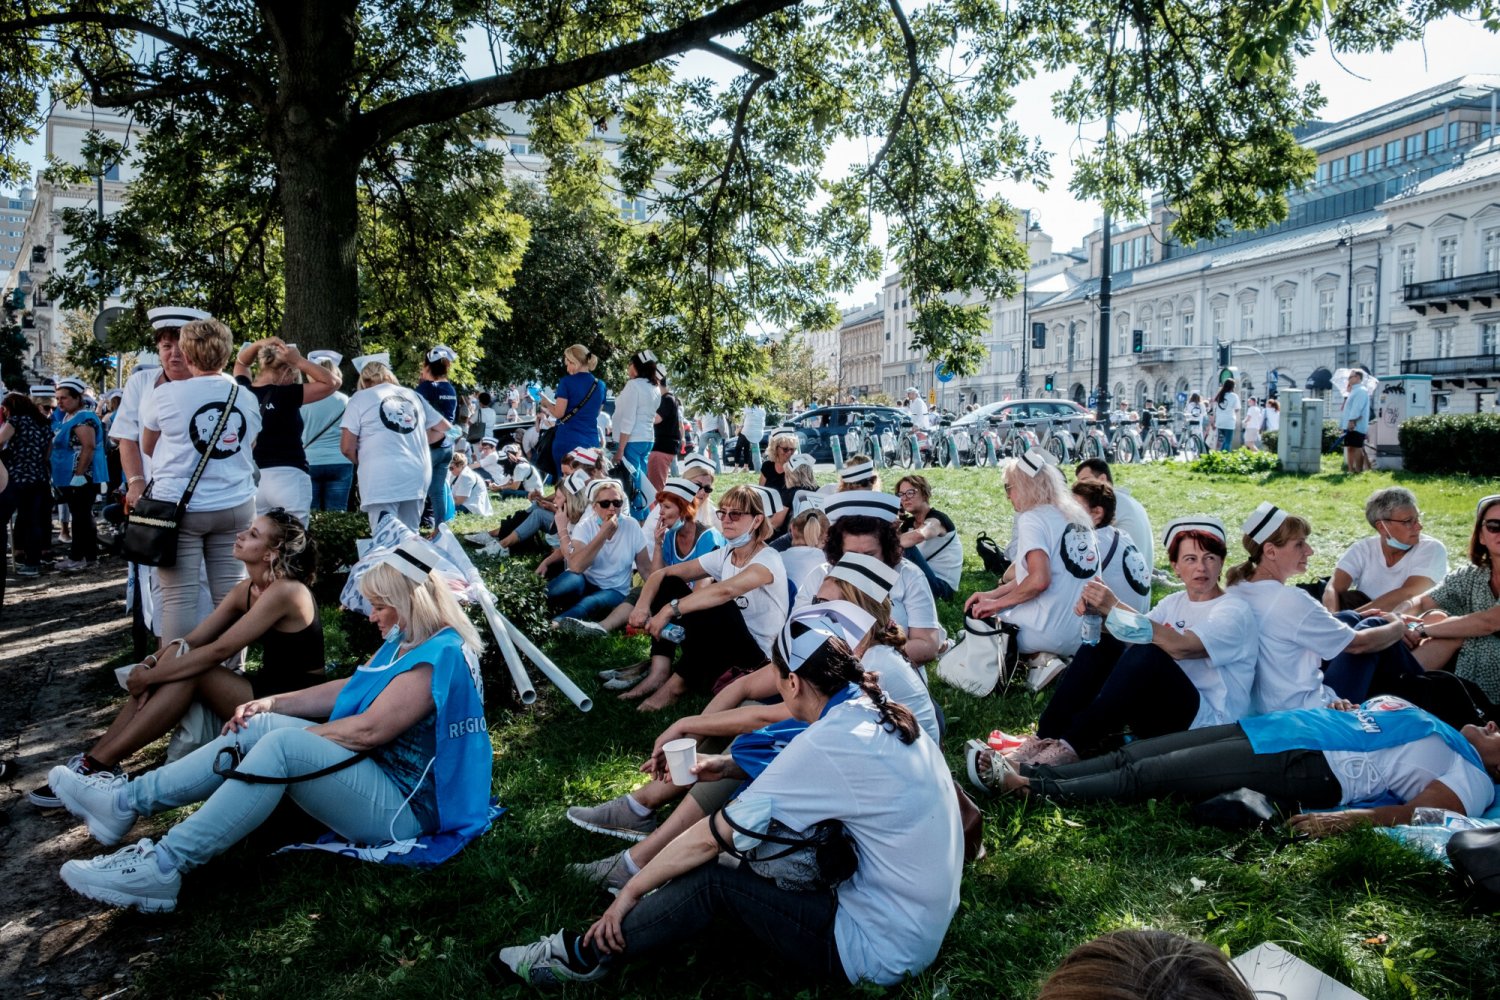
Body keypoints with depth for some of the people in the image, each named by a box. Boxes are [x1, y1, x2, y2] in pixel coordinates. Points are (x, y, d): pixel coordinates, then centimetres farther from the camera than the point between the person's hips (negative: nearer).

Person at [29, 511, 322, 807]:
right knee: (177, 656, -8)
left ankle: (101, 765, -11)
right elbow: (191, 641, 3)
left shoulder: (284, 592, -22)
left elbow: (218, 651, -22)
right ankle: (94, 756, -6)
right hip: (266, 686, 8)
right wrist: (149, 665, -15)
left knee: (189, 672, -21)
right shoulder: (247, 589, 6)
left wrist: (149, 676, -15)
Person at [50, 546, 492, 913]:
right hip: (373, 774, 10)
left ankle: (163, 868, -26)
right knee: (256, 728, 2)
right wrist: (272, 705, 3)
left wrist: (288, 735, -11)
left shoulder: (440, 656, -20)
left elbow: (369, 730, -22)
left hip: (400, 811, -10)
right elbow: (348, 689, 15)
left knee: (281, 745, -28)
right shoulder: (407, 641, 13)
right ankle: (127, 801, 4)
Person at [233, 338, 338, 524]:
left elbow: (240, 362, 28)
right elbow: (332, 382, -7)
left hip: (252, 478, 6)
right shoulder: (286, 395, -10)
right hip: (288, 477, -6)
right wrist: (299, 360, -7)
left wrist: (259, 344, 11)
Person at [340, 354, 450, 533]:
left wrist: (363, 463, 18)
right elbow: (444, 428, 23)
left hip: (382, 477, -4)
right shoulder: (413, 395, 17)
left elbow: (347, 447, 0)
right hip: (417, 475, 4)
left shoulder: (360, 398, 4)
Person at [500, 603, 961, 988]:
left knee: (713, 877, -7)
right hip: (924, 921, 8)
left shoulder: (828, 744, -24)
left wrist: (631, 889, -5)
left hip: (881, 950, -8)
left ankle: (587, 954, 8)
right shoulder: (875, 710, -1)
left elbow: (711, 837, -18)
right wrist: (731, 765, 4)